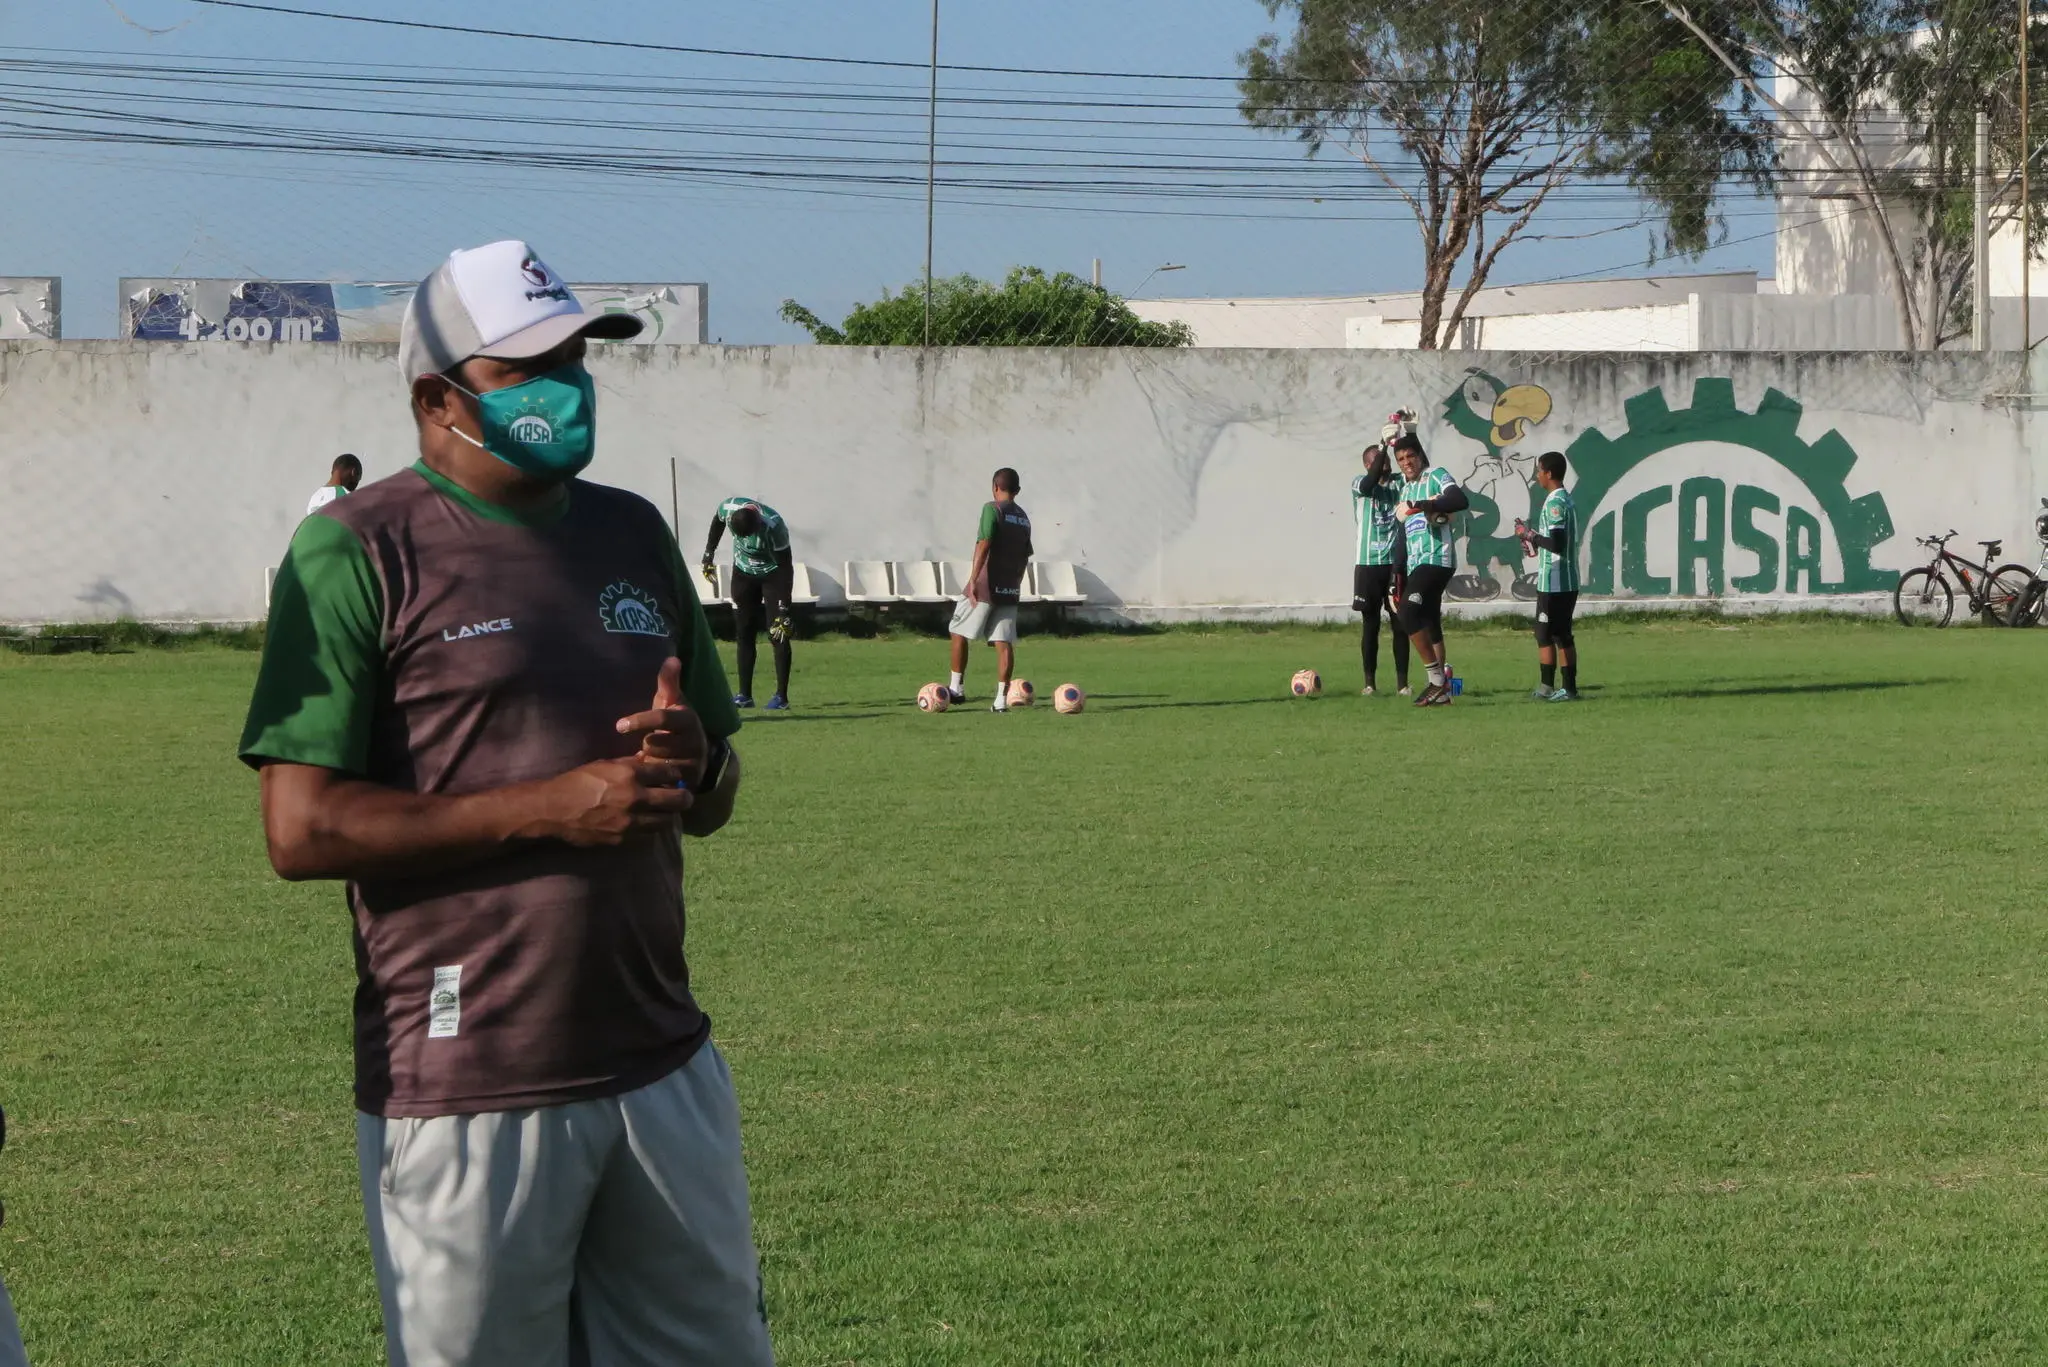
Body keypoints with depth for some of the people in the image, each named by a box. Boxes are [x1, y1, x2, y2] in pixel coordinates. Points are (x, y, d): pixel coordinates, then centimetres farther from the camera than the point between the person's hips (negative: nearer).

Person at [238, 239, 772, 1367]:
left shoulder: (634, 533, 13)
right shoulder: (359, 551, -6)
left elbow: (712, 802, 20)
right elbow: (302, 829, -14)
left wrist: (692, 764, -4)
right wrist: (551, 810, -19)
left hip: (664, 1067, 6)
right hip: (466, 1094, -6)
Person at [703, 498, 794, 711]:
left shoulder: (773, 526, -36)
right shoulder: (728, 507, -24)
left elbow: (785, 568, -31)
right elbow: (717, 523, 2)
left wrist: (783, 612, -32)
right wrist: (708, 555, 10)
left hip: (772, 572, -4)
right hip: (743, 571, 4)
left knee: (778, 634, -11)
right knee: (743, 635, 2)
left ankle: (781, 696, -9)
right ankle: (745, 695, 5)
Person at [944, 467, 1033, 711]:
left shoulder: (992, 509, -7)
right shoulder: (1024, 517, 13)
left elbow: (984, 544, -19)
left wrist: (973, 579, -23)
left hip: (985, 586, -6)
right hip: (1009, 590, 6)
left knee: (958, 632, 10)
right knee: (1004, 643, 1)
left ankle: (957, 688, 12)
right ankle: (1002, 699, -6)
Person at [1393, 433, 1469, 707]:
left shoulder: (1437, 476, -4)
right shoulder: (1405, 488, 20)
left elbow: (1459, 501, -23)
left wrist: (1426, 505, -37)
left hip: (1436, 559, -9)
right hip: (1415, 564, 9)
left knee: (1409, 613, -21)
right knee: (1429, 624, 8)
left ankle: (1437, 679, -17)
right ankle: (1441, 689, 11)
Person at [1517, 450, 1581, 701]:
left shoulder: (1554, 503, -15)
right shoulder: (1568, 500, 15)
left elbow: (1557, 542, -23)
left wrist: (1530, 535, -11)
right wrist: (1537, 546, 21)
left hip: (1552, 582, -9)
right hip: (1569, 580, 9)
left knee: (1545, 634, -3)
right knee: (1563, 634, 10)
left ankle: (1547, 687, -2)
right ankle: (1569, 688, 10)